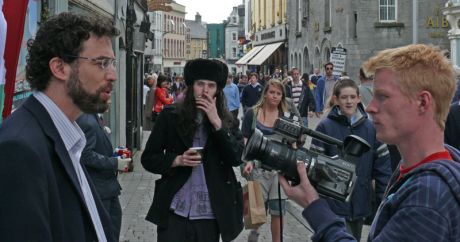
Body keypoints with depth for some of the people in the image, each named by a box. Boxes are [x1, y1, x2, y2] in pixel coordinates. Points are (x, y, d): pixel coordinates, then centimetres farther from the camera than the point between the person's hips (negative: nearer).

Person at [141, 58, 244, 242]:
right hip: (175, 211, -1)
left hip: (210, 213, 1)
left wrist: (217, 123, -14)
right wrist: (177, 160, -14)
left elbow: (237, 158, -9)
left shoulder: (227, 121, 4)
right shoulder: (171, 116, 0)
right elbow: (148, 158, 3)